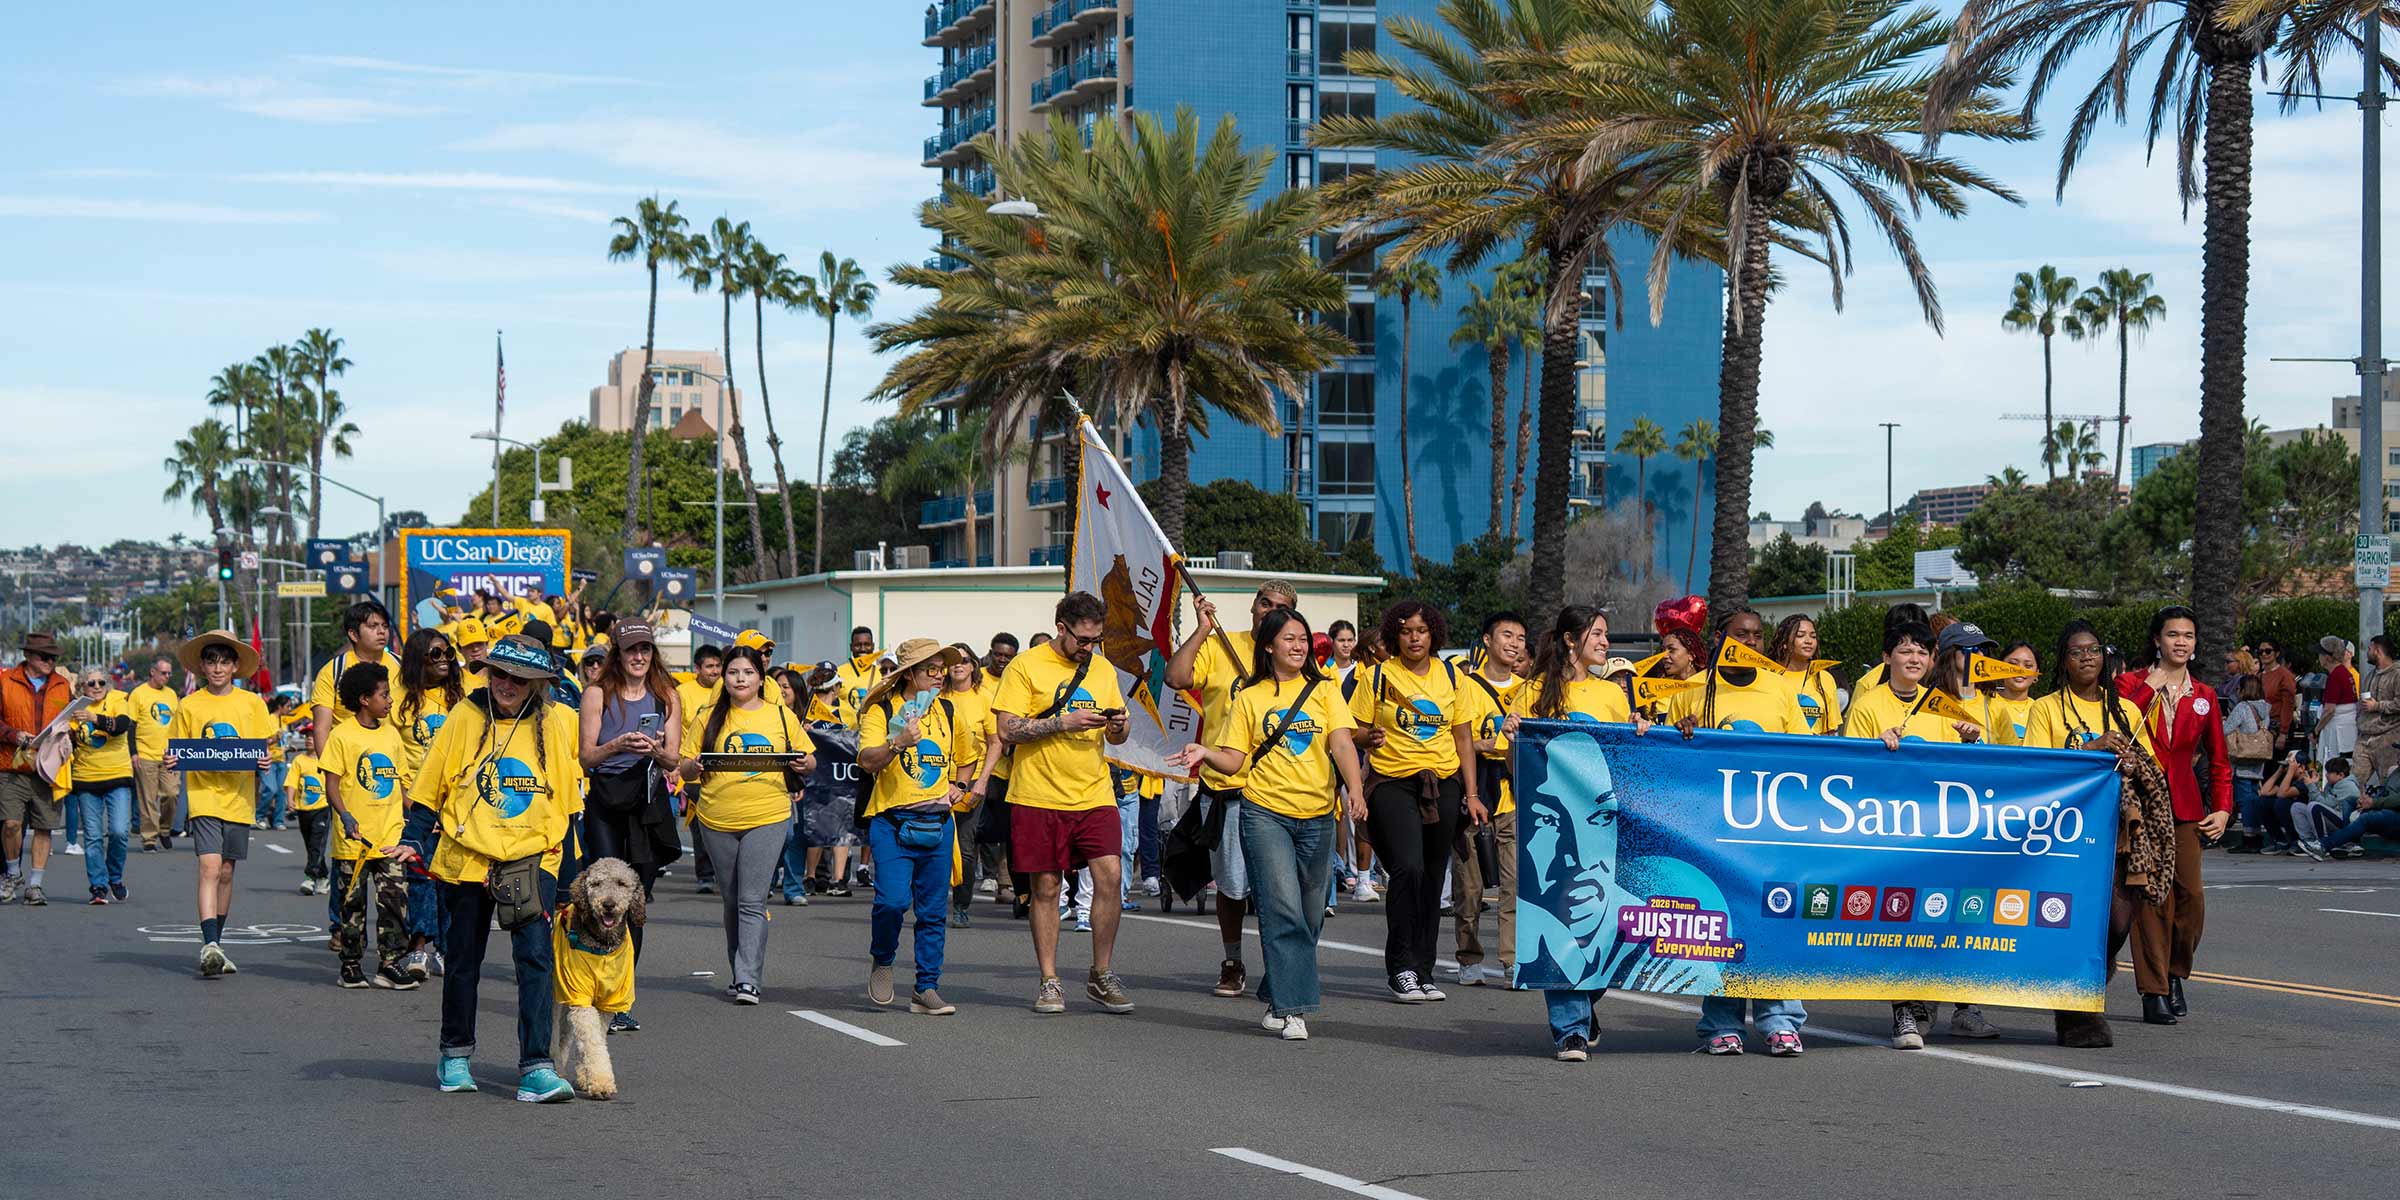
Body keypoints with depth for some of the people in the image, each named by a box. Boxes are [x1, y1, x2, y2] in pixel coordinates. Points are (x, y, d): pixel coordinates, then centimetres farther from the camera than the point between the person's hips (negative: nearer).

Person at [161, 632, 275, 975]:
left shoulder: (251, 703, 5)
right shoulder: (189, 706, 3)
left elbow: (263, 749, 9)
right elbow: (178, 753, 8)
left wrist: (264, 761, -12)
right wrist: (170, 762, -13)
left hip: (238, 798, 2)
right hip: (203, 796, -2)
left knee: (226, 873, 10)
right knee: (210, 868, -15)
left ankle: (216, 946, 22)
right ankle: (209, 946, -24)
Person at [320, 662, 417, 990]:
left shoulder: (392, 734, 11)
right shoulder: (342, 736, -5)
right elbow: (332, 784, -7)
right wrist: (345, 815, -22)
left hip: (391, 837, 4)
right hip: (354, 839, -4)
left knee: (395, 899, -2)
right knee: (352, 903, 4)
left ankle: (389, 963, 4)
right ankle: (351, 964, 15)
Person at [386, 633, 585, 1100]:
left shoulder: (556, 724, 2)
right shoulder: (465, 717, 1)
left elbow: (569, 797, 9)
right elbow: (431, 786, 6)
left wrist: (568, 864, 9)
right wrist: (413, 841, -3)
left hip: (533, 857, -1)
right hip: (468, 856, 1)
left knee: (535, 955, -15)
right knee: (463, 960, 13)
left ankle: (536, 1067, -18)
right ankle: (456, 1057, 31)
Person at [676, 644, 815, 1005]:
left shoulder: (782, 717, 7)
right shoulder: (707, 719, 8)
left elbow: (809, 761, 13)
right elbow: (684, 769, 8)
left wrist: (803, 765, -10)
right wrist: (694, 766, -14)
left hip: (768, 818, -2)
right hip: (717, 819, 2)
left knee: (752, 901, -11)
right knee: (732, 901, 11)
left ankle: (749, 980, -14)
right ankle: (740, 973, 23)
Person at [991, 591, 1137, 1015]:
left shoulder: (1103, 669, 12)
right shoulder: (1026, 666, -3)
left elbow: (1117, 735, 20)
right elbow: (1007, 730, -10)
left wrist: (1118, 727, -4)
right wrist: (1064, 721, -16)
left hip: (1094, 794, 3)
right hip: (1038, 797, -3)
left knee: (1109, 876, -10)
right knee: (1045, 888, 2)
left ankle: (1102, 976, 4)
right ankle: (1049, 983, 12)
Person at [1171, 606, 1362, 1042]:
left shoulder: (1325, 691, 8)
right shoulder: (1250, 698, 6)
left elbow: (1342, 744, -5)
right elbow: (1235, 761, 5)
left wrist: (1354, 789, -21)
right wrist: (1206, 753, -15)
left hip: (1317, 817, 2)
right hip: (1265, 814, -2)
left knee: (1310, 916, 8)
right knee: (1283, 911, -14)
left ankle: (1278, 1001, 23)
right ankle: (1293, 1009, -15)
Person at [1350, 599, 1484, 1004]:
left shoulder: (1451, 678, 8)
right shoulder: (1377, 677, 0)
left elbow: (1463, 738, 12)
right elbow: (1355, 732, 4)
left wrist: (1471, 794, 7)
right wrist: (1370, 738, -20)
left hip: (1443, 785, 4)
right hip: (1392, 784, -3)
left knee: (1432, 879, 6)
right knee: (1408, 867, -20)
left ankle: (1423, 970, 16)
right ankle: (1400, 967, -11)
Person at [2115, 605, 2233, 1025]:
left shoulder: (2202, 697, 14)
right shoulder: (2131, 683, 4)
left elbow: (2219, 760, 20)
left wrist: (2223, 808, 9)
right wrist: (2148, 690, -15)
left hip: (2184, 806, 3)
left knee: (2190, 893, -7)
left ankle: (2175, 974, 14)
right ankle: (2153, 987, -6)